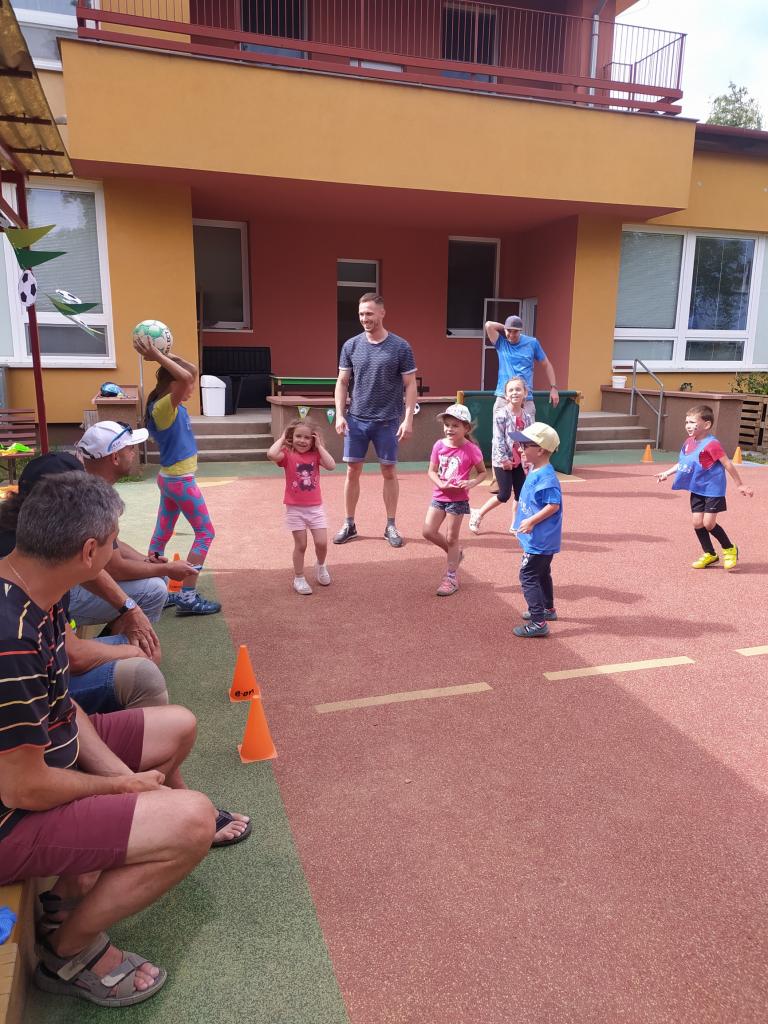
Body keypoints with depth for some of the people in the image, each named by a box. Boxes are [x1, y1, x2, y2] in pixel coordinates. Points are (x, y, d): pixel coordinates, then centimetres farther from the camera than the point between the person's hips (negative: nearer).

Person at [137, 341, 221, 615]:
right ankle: (187, 597, -2)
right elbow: (186, 377, -37)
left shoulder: (172, 406, 6)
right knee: (205, 533, -2)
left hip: (170, 478, 10)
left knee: (162, 534, 14)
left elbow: (192, 371, 17)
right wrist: (157, 356, -29)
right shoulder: (164, 406, -20)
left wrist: (163, 356, 7)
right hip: (180, 481, -10)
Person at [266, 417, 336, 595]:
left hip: (315, 508, 2)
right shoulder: (288, 455, -7)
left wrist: (319, 445, -10)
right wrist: (282, 438, -12)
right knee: (300, 545, 4)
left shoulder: (315, 455, 1)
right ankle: (298, 578, 21)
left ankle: (321, 566, 32)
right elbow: (271, 454, -28)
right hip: (295, 509, -2)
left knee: (322, 543, 1)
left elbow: (331, 465, -16)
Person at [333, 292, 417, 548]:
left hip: (388, 421, -2)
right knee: (352, 471, 6)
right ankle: (349, 524, 19)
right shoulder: (351, 345, 2)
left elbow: (410, 385, -3)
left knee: (389, 472, 6)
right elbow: (342, 383, 7)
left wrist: (408, 419, -10)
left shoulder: (400, 347, -5)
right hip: (356, 419, 2)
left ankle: (391, 526, 18)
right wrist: (340, 415, -2)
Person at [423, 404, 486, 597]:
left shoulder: (471, 450, -13)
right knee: (428, 531, -2)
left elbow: (482, 472, -1)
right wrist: (441, 484, -16)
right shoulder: (439, 445, -2)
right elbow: (431, 471, 3)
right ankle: (455, 553, 25)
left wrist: (471, 483, -20)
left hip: (458, 499, -4)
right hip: (439, 496, 4)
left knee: (451, 538, 3)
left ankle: (451, 577, 18)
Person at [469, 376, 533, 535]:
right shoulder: (501, 415, -14)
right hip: (503, 460, -6)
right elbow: (498, 439, -16)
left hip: (519, 460, 6)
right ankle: (478, 514, 13)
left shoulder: (527, 417, 3)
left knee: (521, 493, 6)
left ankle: (515, 525, 20)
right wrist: (504, 459, -18)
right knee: (504, 495, -5)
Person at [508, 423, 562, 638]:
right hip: (542, 539, 11)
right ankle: (547, 609, 43)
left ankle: (538, 622, -5)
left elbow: (554, 505, -27)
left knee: (528, 576, -8)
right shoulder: (534, 472, 8)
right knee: (542, 573, 25)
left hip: (539, 540, -11)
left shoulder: (545, 476, -23)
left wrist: (531, 521, -26)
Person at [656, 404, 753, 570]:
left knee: (709, 523, -8)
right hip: (697, 489, 7)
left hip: (713, 489, -7)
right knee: (697, 522, 5)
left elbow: (728, 464, -15)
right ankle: (709, 554, 21)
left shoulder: (711, 444, -21)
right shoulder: (689, 441, 4)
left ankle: (730, 549, 16)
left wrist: (740, 485, -10)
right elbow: (682, 463, 18)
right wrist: (667, 473, 14)